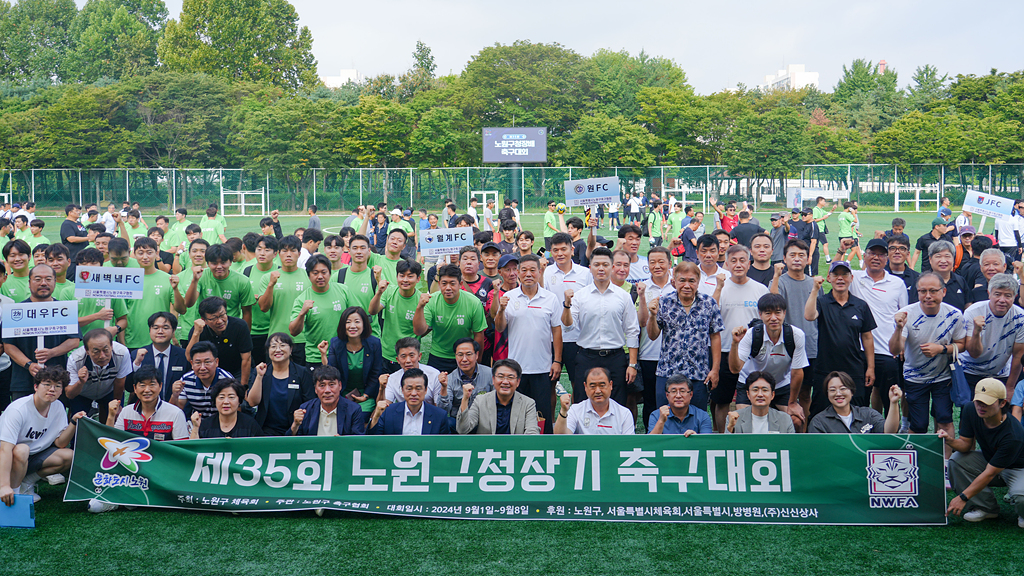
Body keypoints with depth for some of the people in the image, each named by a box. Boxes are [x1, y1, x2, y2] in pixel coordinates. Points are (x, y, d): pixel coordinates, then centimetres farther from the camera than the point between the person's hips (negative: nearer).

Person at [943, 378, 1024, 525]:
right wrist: (951, 441, -31)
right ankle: (986, 508, -3)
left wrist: (963, 497, -27)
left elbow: (989, 473, -30)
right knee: (956, 459, -18)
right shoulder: (970, 411, -16)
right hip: (990, 461, 7)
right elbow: (966, 444, -6)